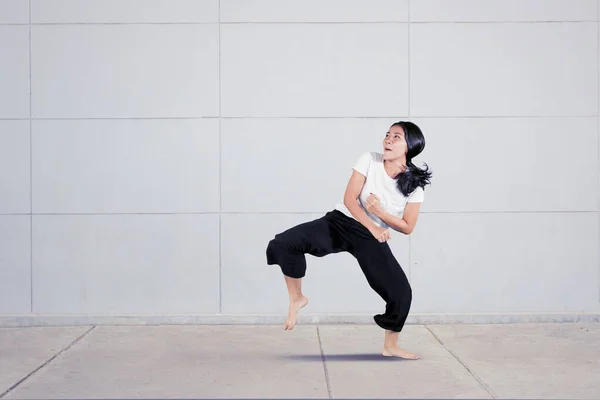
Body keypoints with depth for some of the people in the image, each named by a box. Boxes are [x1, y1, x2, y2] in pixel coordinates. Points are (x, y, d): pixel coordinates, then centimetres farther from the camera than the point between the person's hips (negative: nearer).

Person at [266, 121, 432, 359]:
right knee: (284, 244, -23)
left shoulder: (415, 185, -4)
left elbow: (407, 227, -2)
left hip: (371, 239, 1)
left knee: (401, 291, -10)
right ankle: (297, 299, 1)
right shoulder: (369, 161, -6)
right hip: (340, 222, -1)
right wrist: (372, 226, -20)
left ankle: (390, 346, 16)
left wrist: (379, 212, -16)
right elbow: (349, 199, -9)